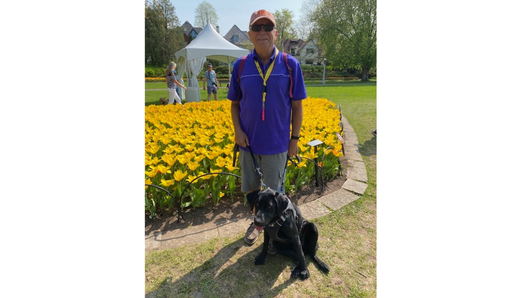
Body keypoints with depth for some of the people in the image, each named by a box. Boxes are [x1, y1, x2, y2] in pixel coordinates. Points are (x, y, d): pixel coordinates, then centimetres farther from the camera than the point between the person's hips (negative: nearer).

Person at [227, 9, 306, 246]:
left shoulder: (290, 64, -6)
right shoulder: (240, 66, -1)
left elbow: (297, 106, -2)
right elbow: (235, 103, 6)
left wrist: (295, 138, -3)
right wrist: (237, 130, -8)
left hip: (277, 144, -2)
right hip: (248, 142, 3)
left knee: (274, 193, 12)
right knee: (250, 190, 18)